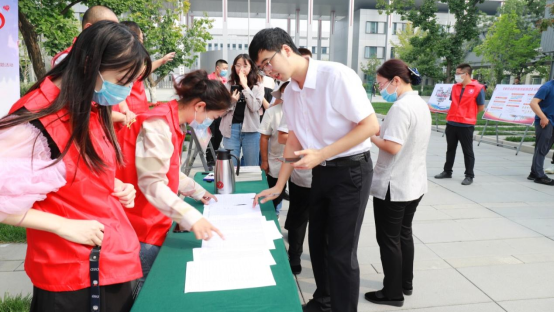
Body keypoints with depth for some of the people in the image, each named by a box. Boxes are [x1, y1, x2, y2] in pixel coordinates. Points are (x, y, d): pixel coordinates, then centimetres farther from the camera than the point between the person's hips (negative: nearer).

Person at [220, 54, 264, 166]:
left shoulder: (258, 86, 3)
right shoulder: (228, 85, 7)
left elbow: (255, 107, -11)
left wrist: (245, 86, -11)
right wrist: (231, 101, -16)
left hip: (251, 130, -1)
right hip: (231, 129, 1)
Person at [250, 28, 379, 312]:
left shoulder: (337, 76, -20)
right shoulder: (290, 92, 3)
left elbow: (370, 125, -20)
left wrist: (321, 154, -24)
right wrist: (278, 187, 10)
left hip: (351, 171, -7)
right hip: (321, 172, 7)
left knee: (341, 252, 0)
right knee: (318, 243, 18)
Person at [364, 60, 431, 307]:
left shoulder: (401, 107, -21)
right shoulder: (421, 104, 9)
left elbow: (393, 147, -26)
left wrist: (369, 135, -11)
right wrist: (380, 131, 8)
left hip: (393, 186, -9)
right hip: (414, 183, 10)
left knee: (388, 239, 4)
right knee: (404, 233, 21)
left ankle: (393, 292, 16)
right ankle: (405, 283, 34)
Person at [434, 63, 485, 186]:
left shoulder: (478, 88, -9)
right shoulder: (455, 87, 9)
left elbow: (481, 108, -4)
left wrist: (467, 114, 3)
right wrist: (455, 114, 6)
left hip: (466, 125, -5)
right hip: (451, 123, 6)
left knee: (467, 151, 4)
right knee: (450, 149, 15)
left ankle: (469, 176, 12)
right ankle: (447, 171, 26)